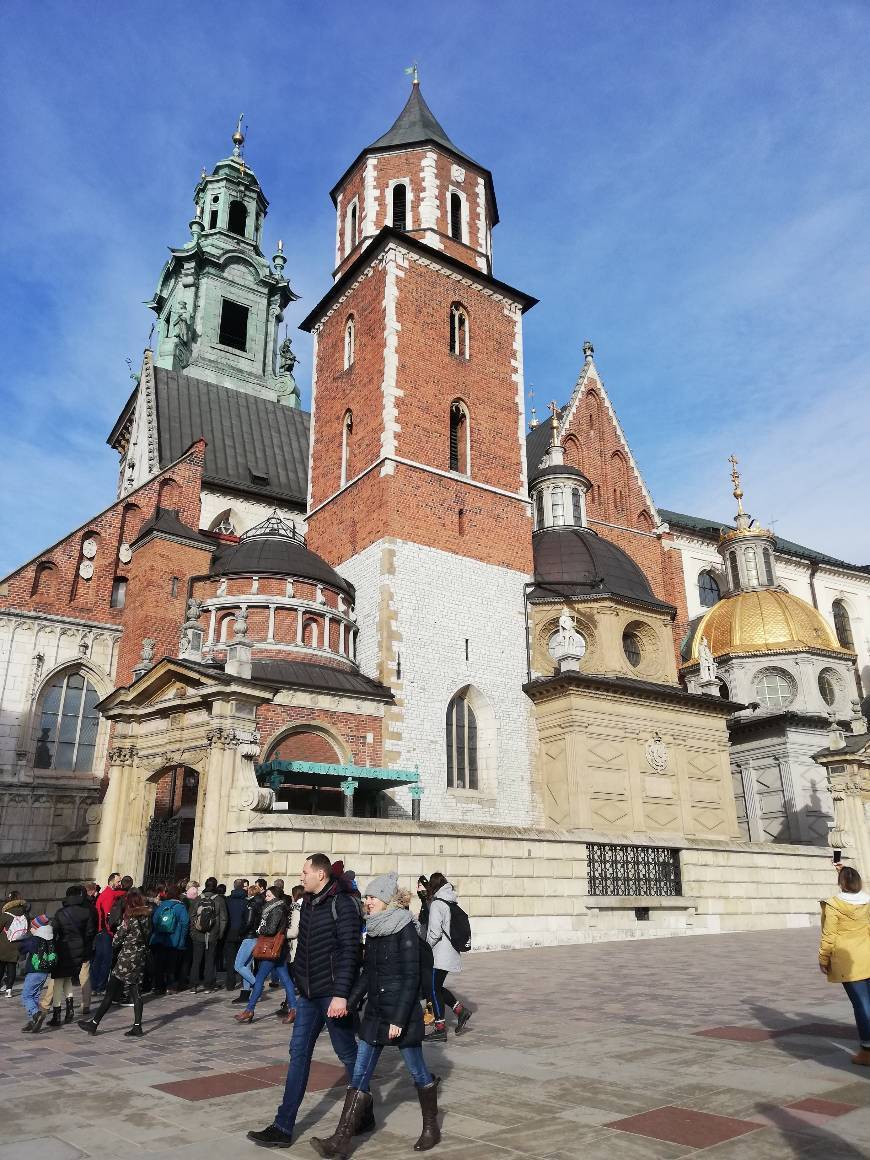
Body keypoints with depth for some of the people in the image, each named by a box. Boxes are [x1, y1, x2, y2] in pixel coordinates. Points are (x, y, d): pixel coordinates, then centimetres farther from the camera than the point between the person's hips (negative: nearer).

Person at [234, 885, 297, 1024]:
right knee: (285, 979, 7)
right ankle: (293, 1009, 7)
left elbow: (271, 930, -21)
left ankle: (249, 1010, 4)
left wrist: (260, 930, -4)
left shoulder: (277, 910, -14)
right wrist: (262, 930, 3)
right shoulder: (281, 909, 14)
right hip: (279, 950, 9)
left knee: (259, 979, -2)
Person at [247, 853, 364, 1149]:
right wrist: (299, 983, 17)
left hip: (332, 995, -7)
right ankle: (283, 1127, 13)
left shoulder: (342, 904, -15)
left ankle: (364, 1115, 26)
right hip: (309, 993, 7)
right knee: (298, 1054, 7)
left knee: (347, 1053, 7)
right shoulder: (308, 903, 9)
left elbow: (349, 951, -20)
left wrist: (341, 994, -23)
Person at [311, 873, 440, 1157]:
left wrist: (399, 1019, -20)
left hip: (403, 1014, -7)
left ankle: (431, 1127, 32)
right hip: (374, 1012, 7)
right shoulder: (373, 931, 5)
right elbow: (367, 973, 13)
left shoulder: (406, 930, -17)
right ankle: (341, 1139, 8)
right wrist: (350, 1003, 6)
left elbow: (411, 978, -18)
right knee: (360, 1073, 4)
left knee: (417, 1070, 11)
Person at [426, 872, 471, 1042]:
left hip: (440, 954, -8)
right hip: (451, 953, 8)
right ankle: (460, 1010, 14)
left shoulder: (436, 904, -14)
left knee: (434, 989, 2)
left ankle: (440, 1029, 6)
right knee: (437, 987, 19)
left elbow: (435, 932, -19)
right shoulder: (452, 903, 10)